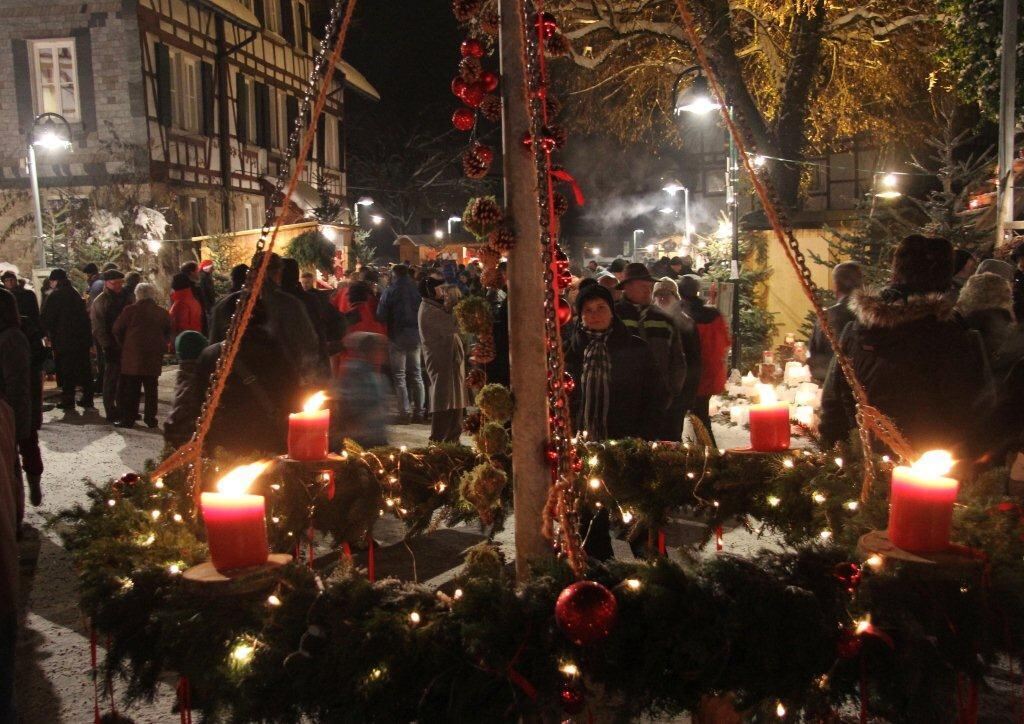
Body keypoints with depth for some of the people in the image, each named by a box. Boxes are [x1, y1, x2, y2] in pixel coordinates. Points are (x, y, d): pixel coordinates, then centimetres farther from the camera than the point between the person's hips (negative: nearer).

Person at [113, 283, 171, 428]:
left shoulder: (130, 310, -5)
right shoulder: (163, 313, 5)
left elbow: (117, 330, 0)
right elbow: (168, 334, 11)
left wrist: (123, 345, 13)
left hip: (132, 356, -3)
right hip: (154, 357, 3)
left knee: (130, 389, 3)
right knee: (151, 389, 10)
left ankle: (128, 419, 5)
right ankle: (150, 418, 12)